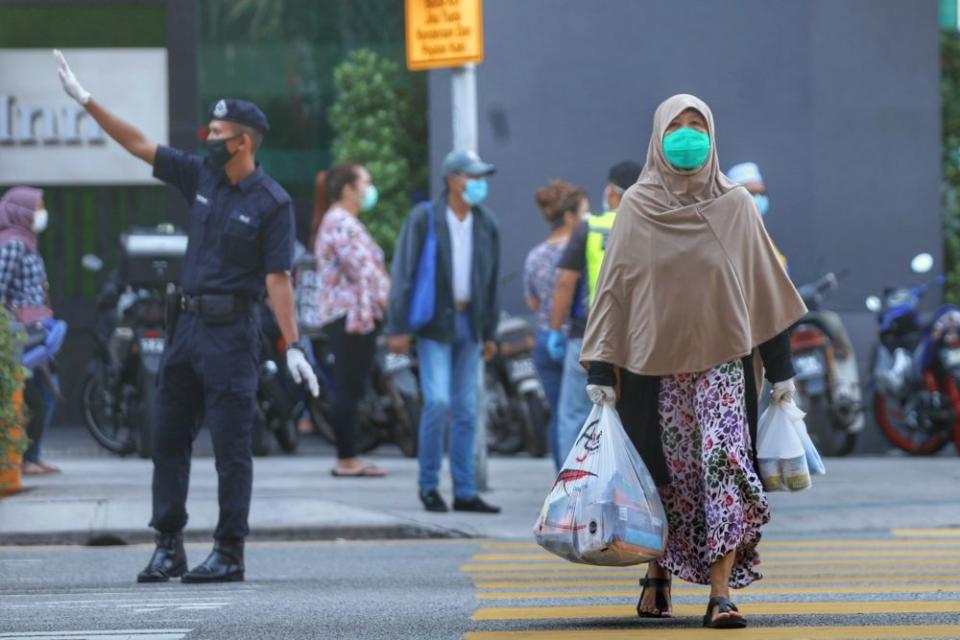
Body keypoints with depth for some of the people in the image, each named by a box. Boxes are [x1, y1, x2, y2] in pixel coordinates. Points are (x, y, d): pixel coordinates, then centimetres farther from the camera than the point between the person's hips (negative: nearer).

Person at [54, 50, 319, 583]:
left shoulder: (272, 202, -9)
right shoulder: (200, 176, 9)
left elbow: (278, 279, -12)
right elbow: (139, 145, 11)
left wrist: (292, 346, -17)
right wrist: (85, 100, 8)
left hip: (231, 330, -7)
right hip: (187, 324, 7)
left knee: (230, 446, -4)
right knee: (169, 436, 7)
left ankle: (229, 553, 1)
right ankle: (168, 547, 12)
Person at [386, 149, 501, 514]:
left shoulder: (486, 224, 9)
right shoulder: (424, 218, -5)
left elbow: (491, 281, 15)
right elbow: (404, 272, -7)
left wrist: (490, 333, 13)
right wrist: (398, 327, -12)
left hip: (468, 324, 5)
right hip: (434, 323, -5)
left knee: (466, 410, 4)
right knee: (438, 401, -15)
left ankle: (464, 492, 8)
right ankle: (428, 485, -2)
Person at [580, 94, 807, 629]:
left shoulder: (735, 205, 3)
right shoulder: (637, 207, 3)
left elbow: (764, 286, 7)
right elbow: (614, 288, 3)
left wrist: (782, 369, 4)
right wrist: (601, 372, -2)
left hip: (722, 359, -1)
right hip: (656, 363, 1)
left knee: (725, 463, -14)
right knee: (667, 473, 4)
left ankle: (721, 593, -16)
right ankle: (659, 575, 25)